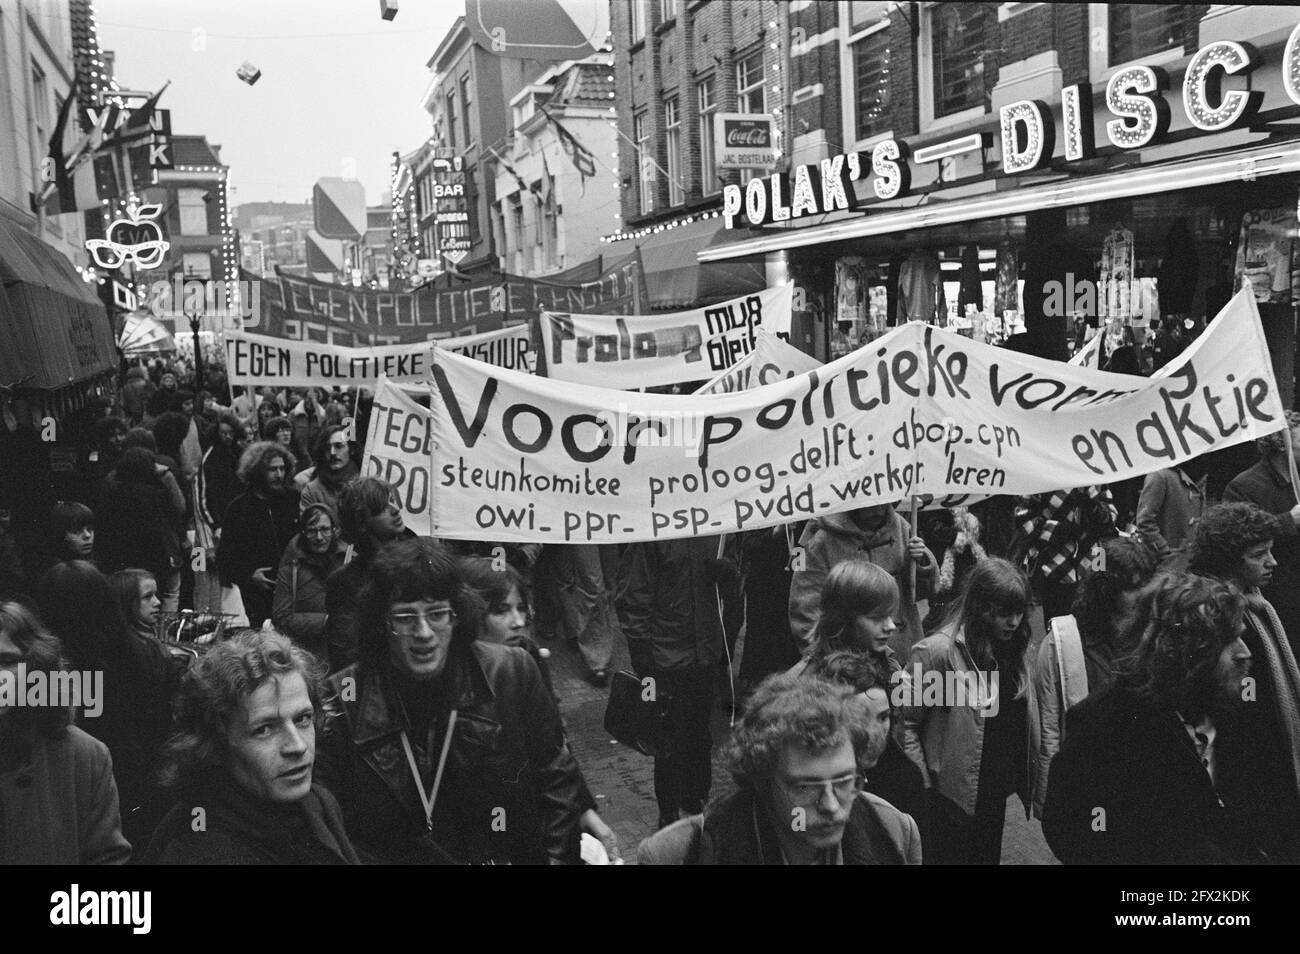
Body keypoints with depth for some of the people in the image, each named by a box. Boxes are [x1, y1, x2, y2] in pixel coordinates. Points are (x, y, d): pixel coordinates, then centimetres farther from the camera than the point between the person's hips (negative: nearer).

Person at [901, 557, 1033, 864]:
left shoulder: (1013, 646, 2)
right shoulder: (937, 651, -20)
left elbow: (1020, 721, 11)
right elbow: (907, 725, -15)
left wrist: (1023, 780, 5)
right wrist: (923, 787, -14)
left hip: (997, 792, 7)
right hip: (954, 797, -6)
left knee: (989, 855, 19)